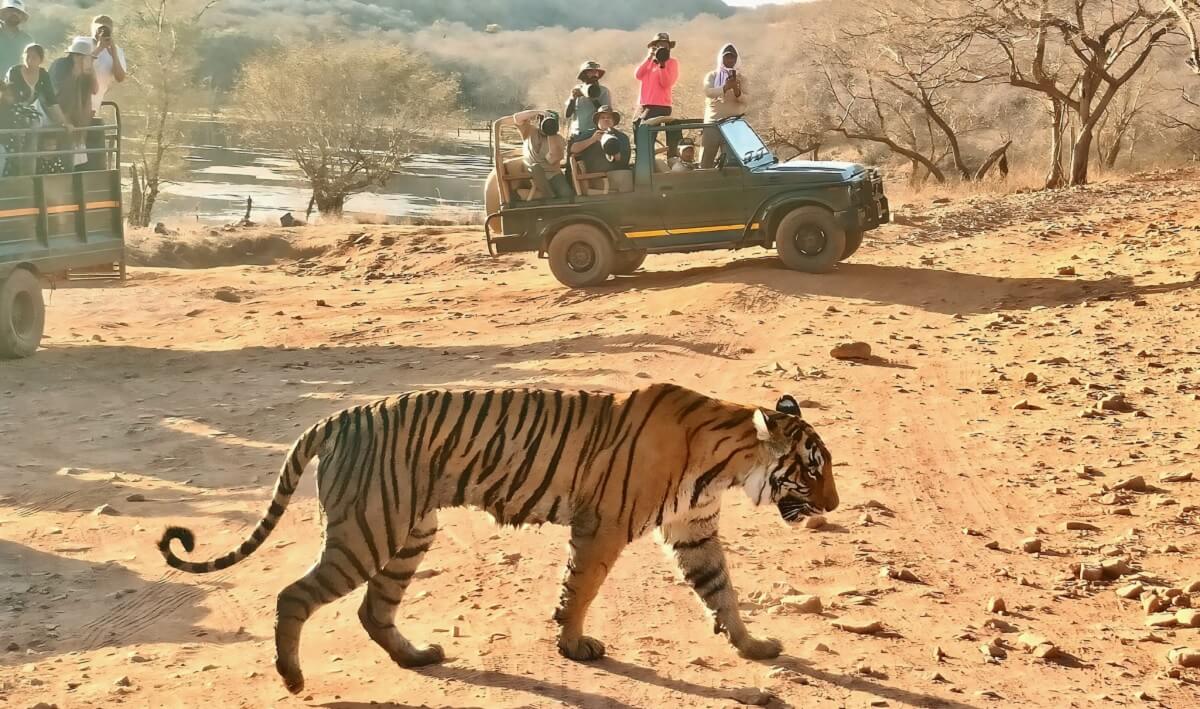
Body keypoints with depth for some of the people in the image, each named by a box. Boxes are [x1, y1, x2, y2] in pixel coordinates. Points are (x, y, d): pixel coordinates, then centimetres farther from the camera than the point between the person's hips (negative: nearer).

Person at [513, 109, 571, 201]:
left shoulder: (558, 139, 0)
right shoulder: (529, 131, 4)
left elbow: (551, 160, -16)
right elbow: (516, 118, -12)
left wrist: (551, 136, -16)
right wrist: (538, 112, -17)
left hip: (552, 174, 0)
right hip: (533, 173, 1)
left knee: (566, 194, -28)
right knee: (536, 167, -36)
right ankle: (550, 198, -31)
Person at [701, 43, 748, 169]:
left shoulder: (741, 77, 11)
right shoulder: (712, 76, 8)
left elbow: (746, 100, -1)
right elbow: (708, 91, -13)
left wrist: (737, 91, -23)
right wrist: (725, 88, -31)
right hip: (712, 123, 0)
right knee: (705, 161, -2)